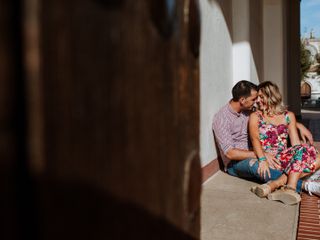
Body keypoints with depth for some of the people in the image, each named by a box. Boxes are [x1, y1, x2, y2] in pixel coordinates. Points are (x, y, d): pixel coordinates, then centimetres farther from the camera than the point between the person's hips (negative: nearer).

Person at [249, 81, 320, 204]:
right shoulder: (255, 117, 10)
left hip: (285, 157, 4)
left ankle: (276, 183, -38)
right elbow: (255, 140, -6)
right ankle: (291, 187, -44)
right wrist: (262, 159, -24)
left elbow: (295, 142, 10)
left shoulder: (288, 116, 18)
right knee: (304, 149, -27)